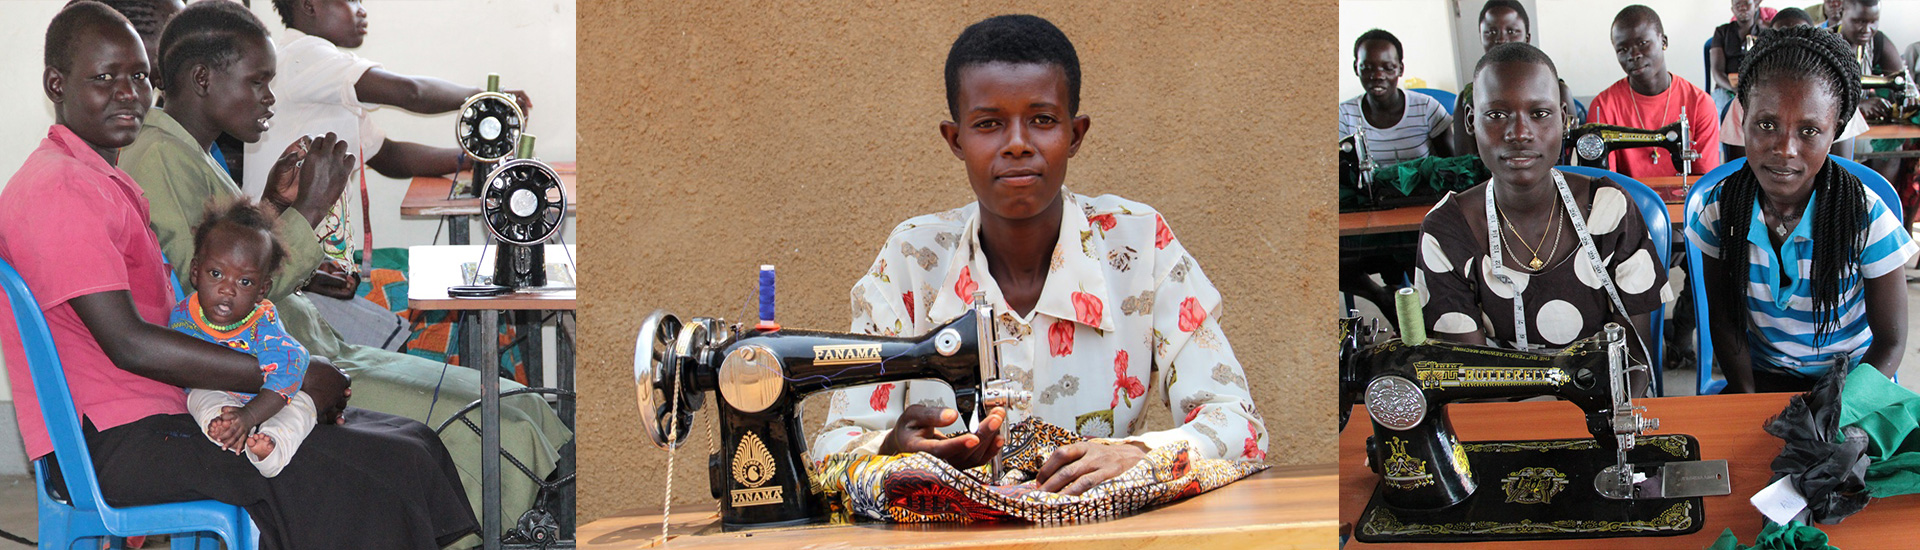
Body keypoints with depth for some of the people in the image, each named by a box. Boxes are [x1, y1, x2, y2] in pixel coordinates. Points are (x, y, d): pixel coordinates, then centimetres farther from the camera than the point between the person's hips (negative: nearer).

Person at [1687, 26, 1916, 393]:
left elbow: (1891, 342, -7)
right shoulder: (1720, 208, -8)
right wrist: (1748, 400, -13)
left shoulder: (1867, 219, -15)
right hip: (1760, 377, 2)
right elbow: (1724, 320, 1)